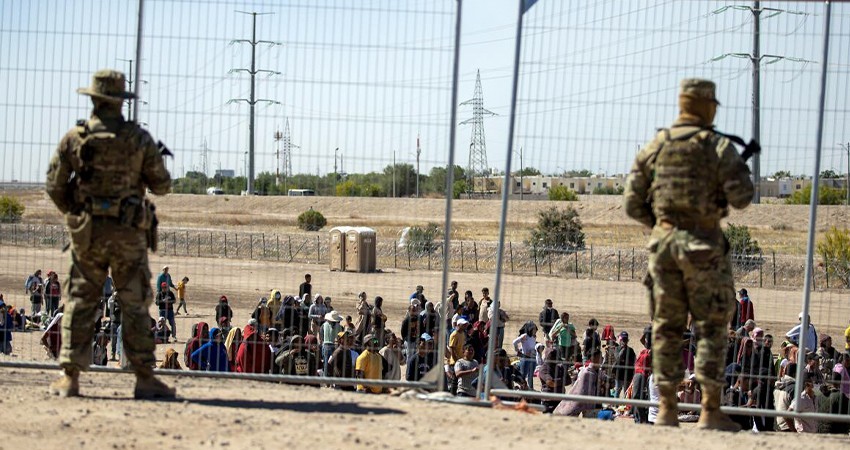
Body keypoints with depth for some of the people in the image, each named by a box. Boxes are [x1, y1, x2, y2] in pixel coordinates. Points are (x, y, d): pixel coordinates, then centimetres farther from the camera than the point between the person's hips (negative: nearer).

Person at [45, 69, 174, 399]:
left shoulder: (74, 138, -1)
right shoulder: (139, 139, -5)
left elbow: (55, 187, 1)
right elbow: (162, 186, 0)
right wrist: (149, 166, 21)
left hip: (86, 232, 1)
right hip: (128, 234, -1)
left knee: (80, 303, 9)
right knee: (135, 306, 4)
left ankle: (70, 377, 7)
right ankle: (144, 378, 4)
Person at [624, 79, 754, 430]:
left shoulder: (654, 147, 8)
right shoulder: (717, 146, -5)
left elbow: (632, 203, 7)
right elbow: (741, 198, -10)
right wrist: (740, 171, 10)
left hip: (663, 242, 4)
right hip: (704, 245, -4)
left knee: (667, 327, 9)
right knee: (712, 327, 2)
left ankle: (667, 409, 9)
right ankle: (710, 411, 0)